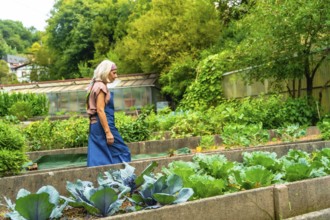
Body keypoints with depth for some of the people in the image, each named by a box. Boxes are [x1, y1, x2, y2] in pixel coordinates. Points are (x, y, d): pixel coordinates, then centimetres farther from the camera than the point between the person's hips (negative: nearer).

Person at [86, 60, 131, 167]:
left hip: (96, 126, 10)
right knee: (122, 152, -3)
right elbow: (100, 110, -20)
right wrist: (108, 132, -22)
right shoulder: (101, 86, -12)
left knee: (99, 158, 8)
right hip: (102, 126, -10)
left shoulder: (97, 85, 16)